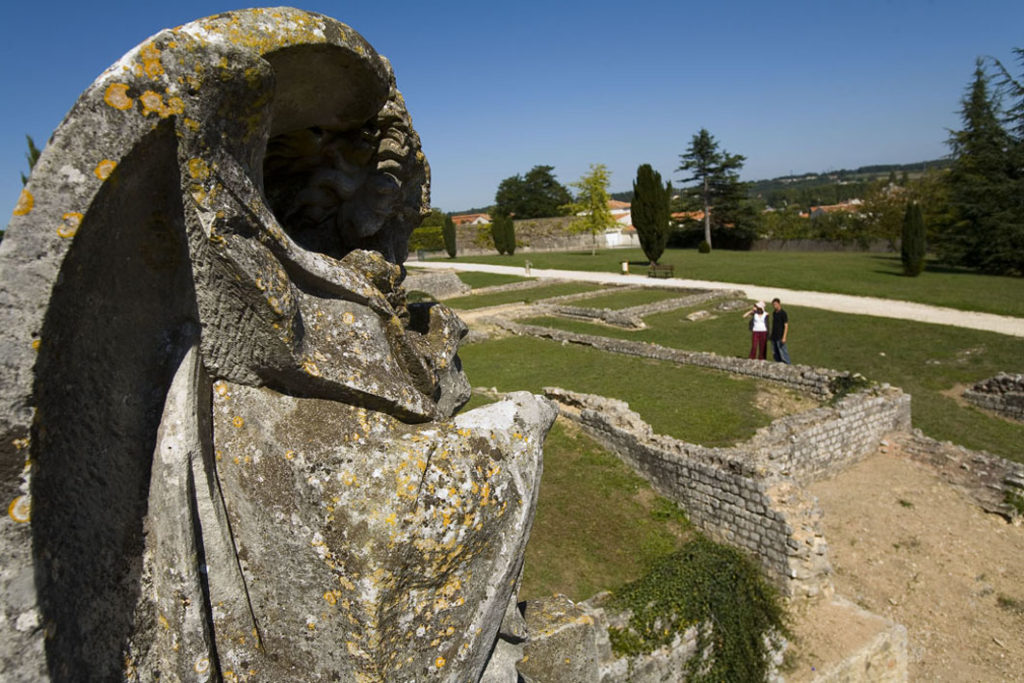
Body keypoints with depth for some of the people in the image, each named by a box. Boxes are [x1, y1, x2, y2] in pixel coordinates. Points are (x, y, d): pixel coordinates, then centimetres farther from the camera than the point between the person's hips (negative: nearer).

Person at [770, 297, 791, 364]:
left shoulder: (783, 313, -10)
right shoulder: (774, 313, 12)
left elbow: (786, 326, -13)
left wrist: (784, 337, -20)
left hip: (780, 337, -7)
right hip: (774, 337, 7)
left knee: (783, 353, -7)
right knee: (775, 353, 9)